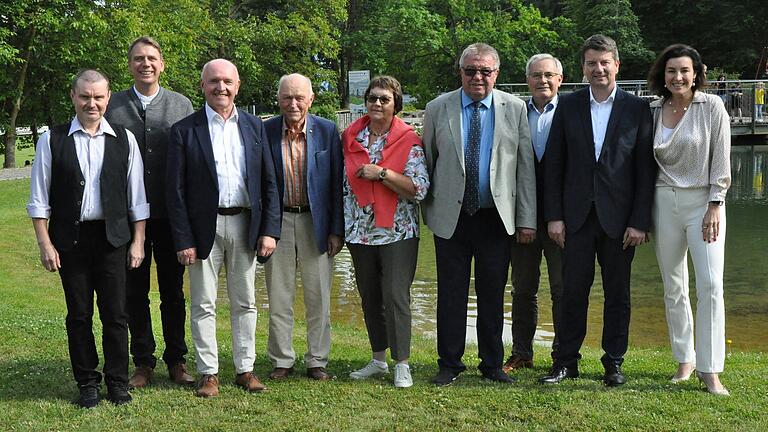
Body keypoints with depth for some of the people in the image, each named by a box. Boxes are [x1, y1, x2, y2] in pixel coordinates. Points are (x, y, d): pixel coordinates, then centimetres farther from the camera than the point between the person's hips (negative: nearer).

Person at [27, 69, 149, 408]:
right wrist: (45, 244, -2)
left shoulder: (124, 140, 5)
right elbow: (39, 198, 3)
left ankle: (117, 383, 15)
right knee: (78, 314, 7)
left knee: (115, 313, 2)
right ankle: (87, 383, 19)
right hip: (70, 238, 0)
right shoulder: (52, 140, 2)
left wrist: (138, 241, 3)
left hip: (113, 237, 0)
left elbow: (137, 197, 7)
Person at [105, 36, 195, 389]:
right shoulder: (112, 106, 3)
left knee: (173, 291, 9)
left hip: (170, 213, 0)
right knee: (135, 293, 8)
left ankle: (176, 360, 20)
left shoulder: (181, 105, 4)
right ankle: (143, 363, 19)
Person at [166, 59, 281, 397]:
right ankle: (208, 372, 13)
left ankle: (245, 369, 20)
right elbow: (175, 190, -4)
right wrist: (183, 240, -10)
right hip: (205, 227, -2)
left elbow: (269, 183, 7)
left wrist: (269, 230, -2)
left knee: (244, 302, 10)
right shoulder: (184, 130, -3)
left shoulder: (254, 127, 7)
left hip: (245, 225, 3)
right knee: (203, 305, 4)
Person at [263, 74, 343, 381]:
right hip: (278, 221, 0)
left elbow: (336, 182, 0)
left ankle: (317, 361, 20)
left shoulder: (327, 131, -2)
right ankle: (281, 361, 20)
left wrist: (336, 230, -3)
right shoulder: (265, 131, -2)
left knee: (319, 297, 7)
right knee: (278, 297, 8)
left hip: (316, 223, 0)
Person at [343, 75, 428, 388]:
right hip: (360, 231, 5)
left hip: (397, 231, -5)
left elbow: (420, 189, -13)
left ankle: (402, 365, 0)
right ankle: (379, 360, 24)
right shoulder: (351, 138, 7)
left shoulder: (408, 140, -5)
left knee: (396, 295, -8)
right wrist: (340, 228, 10)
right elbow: (345, 184, 14)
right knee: (369, 297, 12)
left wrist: (381, 173, -19)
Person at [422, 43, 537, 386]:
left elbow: (526, 167, 3)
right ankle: (449, 364, 17)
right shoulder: (438, 109, 3)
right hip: (451, 217, 0)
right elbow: (427, 163, 7)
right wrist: (428, 212, 5)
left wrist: (527, 219, -1)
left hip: (497, 217, 0)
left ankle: (492, 364, 20)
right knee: (451, 294, 5)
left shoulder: (514, 109, 4)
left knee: (493, 294, 7)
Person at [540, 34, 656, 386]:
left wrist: (640, 222, -6)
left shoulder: (637, 109, 2)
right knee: (573, 290, 4)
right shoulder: (568, 106, 6)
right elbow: (553, 165, 5)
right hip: (577, 215, 1)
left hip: (619, 218, -1)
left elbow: (645, 170, 0)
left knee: (617, 294, 7)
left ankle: (613, 363, 18)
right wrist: (554, 216, -1)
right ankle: (566, 362, 14)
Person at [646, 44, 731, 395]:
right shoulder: (652, 111, 6)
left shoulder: (712, 107, -3)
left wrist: (715, 206, -10)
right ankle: (685, 360, 21)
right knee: (673, 288, 8)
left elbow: (721, 161, -4)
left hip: (704, 201, -3)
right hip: (664, 203, 4)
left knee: (710, 285, -11)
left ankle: (710, 371, -6)